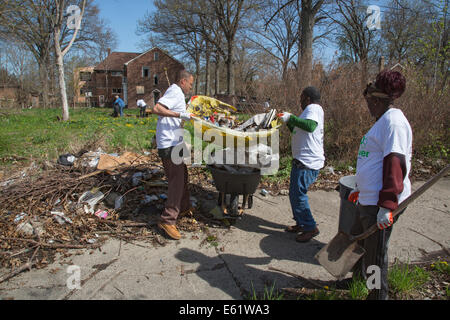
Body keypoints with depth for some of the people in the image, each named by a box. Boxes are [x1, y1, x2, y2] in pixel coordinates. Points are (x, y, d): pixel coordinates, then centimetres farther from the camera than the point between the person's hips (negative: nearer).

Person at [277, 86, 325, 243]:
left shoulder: (313, 108, -11)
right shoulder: (311, 110, 22)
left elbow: (310, 126, -33)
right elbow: (299, 132, 31)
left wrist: (290, 118, -26)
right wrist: (289, 122, 24)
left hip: (307, 162, -11)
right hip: (303, 160, 11)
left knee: (297, 194, -8)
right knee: (295, 193, 17)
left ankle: (311, 227, 3)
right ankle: (301, 223, 28)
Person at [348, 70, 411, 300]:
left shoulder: (394, 121, -17)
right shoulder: (383, 121, 16)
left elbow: (395, 165, -24)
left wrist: (387, 205, -26)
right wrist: (360, 189, 29)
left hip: (380, 203, -11)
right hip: (368, 199, 11)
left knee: (375, 253, 3)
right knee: (357, 240, 24)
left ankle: (378, 295, 23)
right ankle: (357, 279, 46)